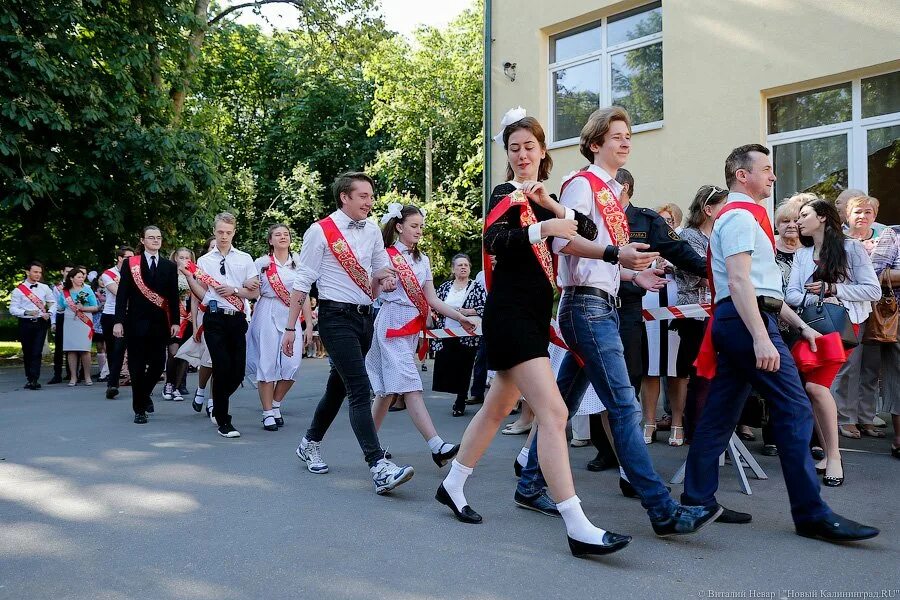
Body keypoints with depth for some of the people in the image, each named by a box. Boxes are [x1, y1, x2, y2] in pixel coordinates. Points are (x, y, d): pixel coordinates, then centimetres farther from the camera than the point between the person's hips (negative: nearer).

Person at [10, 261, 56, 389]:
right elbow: (12, 309, -5)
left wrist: (49, 313, -3)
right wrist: (26, 312, -21)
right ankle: (29, 378, 19)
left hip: (41, 323, 1)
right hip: (25, 324, -1)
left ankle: (34, 380, -13)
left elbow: (53, 302, 15)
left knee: (37, 352, -9)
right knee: (27, 353, 7)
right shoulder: (18, 290, -2)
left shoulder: (44, 288, 7)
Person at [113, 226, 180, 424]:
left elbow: (173, 296, 7)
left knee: (158, 364, 0)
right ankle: (139, 409, 13)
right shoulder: (130, 264, 3)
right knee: (137, 367, 1)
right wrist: (118, 321, -8)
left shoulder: (170, 266, 9)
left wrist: (175, 322, 0)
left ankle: (145, 393, 30)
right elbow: (122, 294, -1)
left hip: (159, 323, 2)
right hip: (136, 322, -2)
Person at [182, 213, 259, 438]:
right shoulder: (204, 261, 9)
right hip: (215, 319, -2)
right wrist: (189, 277, -7)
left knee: (238, 371, 2)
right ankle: (223, 421, 6)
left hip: (237, 319, 2)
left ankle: (217, 408, 29)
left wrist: (233, 290, -9)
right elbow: (202, 294, 6)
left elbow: (255, 292, 5)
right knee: (222, 369, -7)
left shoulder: (245, 259, 9)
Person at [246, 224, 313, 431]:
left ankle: (275, 404, 17)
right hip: (267, 315, -2)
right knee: (267, 363, -3)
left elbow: (304, 296, 9)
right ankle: (268, 413, 7)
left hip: (291, 316, 2)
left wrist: (309, 325, 5)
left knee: (292, 365, -6)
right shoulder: (262, 263, 6)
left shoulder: (298, 263, 11)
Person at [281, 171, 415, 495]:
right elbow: (302, 282, -6)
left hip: (365, 317, 7)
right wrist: (290, 328, -6)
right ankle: (379, 468, -17)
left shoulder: (372, 230, 9)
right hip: (336, 318, -7)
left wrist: (386, 278, -3)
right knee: (360, 389, -15)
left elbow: (382, 267, 22)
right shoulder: (321, 231, -8)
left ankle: (310, 443, 38)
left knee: (339, 385, 17)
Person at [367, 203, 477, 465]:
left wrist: (460, 317, 0)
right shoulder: (385, 256, -4)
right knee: (410, 386, -14)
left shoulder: (422, 260, 15)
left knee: (388, 389, 12)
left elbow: (432, 300, 10)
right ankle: (437, 447, -22)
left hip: (413, 327, 7)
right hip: (392, 325, -7)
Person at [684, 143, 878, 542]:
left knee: (720, 414, 8)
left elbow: (763, 285, 26)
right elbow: (739, 280, -20)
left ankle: (697, 499, 12)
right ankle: (811, 513, -2)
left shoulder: (742, 217, 25)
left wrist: (799, 324, 23)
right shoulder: (741, 216, -8)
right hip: (746, 320, -10)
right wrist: (761, 338, -27)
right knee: (795, 410, -7)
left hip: (733, 323, 10)